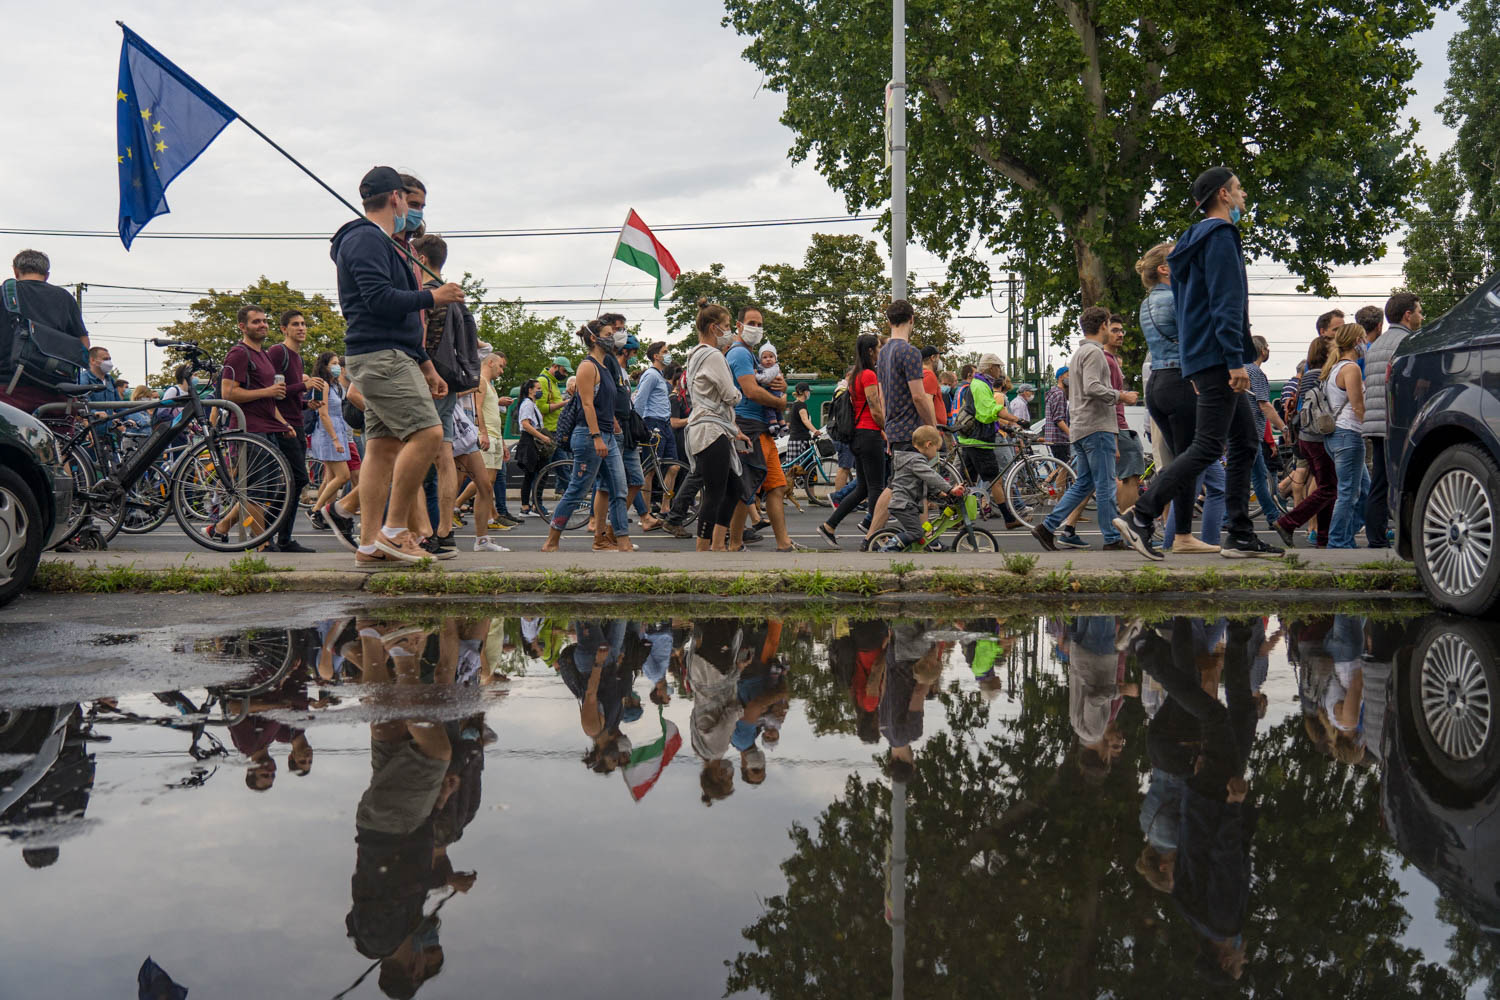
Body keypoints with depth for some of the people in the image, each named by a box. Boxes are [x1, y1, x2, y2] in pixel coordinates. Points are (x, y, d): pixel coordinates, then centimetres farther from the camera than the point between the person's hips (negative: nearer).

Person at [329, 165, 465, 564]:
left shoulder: (380, 243, 26)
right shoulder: (366, 239, -7)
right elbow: (380, 299, -20)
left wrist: (425, 365, 25)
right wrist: (432, 297, -8)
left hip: (385, 357, 11)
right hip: (380, 356, -11)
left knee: (384, 446, 6)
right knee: (427, 432, -17)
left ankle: (370, 543, 5)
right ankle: (394, 530, -13)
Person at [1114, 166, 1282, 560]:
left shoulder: (1198, 240, 22)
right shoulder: (1220, 237, -9)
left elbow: (1184, 307, 24)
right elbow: (1226, 303, -18)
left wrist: (1196, 366, 24)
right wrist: (1236, 360, -21)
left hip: (1203, 360, 10)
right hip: (1218, 357, -10)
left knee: (1246, 442, 11)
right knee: (1208, 446, -12)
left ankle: (1240, 536, 11)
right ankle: (1139, 518, -14)